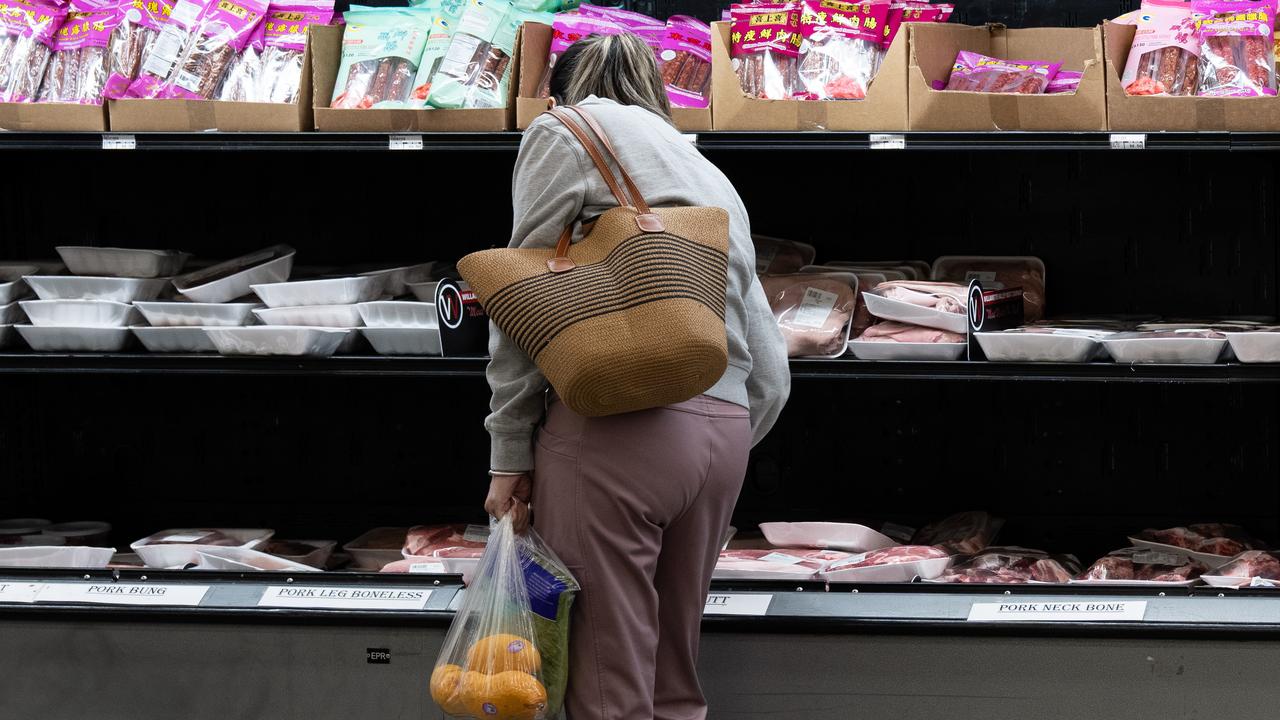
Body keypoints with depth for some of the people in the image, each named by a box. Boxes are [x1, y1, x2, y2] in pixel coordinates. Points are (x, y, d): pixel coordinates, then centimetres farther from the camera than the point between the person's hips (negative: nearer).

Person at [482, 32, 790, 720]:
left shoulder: (565, 132, 8)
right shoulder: (711, 176, 28)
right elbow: (771, 373, 21)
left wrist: (509, 455, -1)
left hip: (618, 426, -7)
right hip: (725, 433, 7)